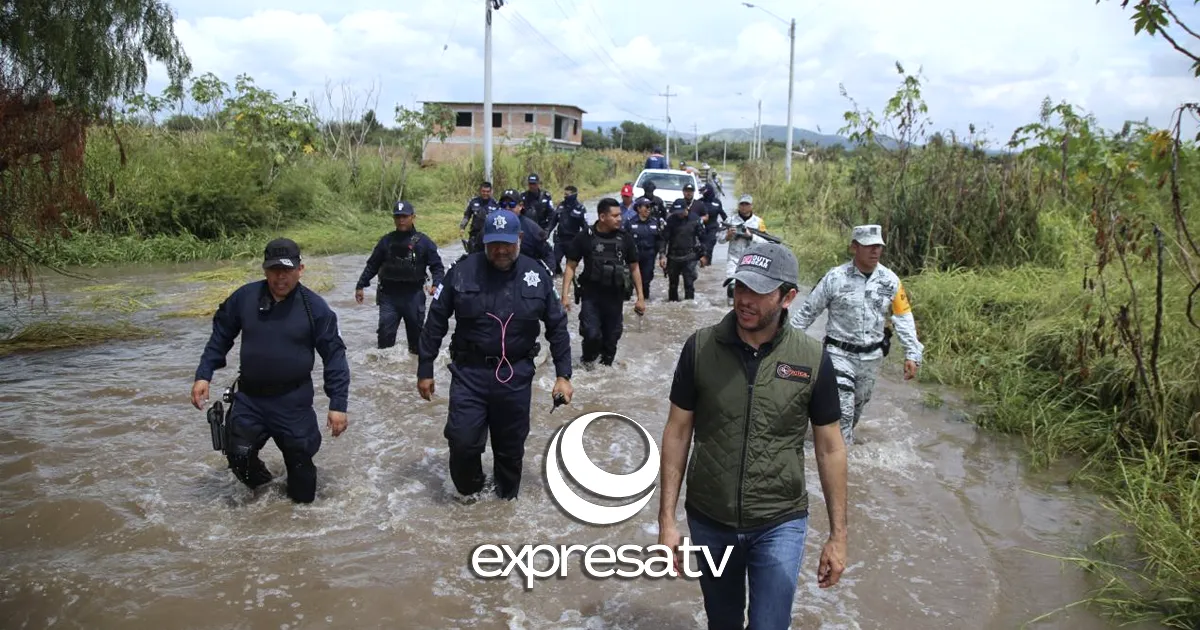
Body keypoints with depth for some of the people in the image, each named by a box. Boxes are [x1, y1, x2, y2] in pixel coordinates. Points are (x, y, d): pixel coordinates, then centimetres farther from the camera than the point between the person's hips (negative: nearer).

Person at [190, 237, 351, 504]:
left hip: (294, 402, -2)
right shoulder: (244, 297, -3)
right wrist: (203, 375, 2)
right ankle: (260, 482, 28)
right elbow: (220, 337, 10)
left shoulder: (314, 307, -10)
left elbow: (334, 356, -7)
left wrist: (338, 404, -11)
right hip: (249, 398, 2)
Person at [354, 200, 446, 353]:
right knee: (385, 334, -3)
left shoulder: (423, 242, -3)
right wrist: (360, 286, 8)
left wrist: (436, 284, -18)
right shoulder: (386, 241, 3)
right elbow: (372, 265, 11)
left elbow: (437, 266, -1)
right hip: (389, 296, 1)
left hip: (414, 296, -1)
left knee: (416, 332, 10)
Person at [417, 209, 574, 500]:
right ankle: (470, 492, 24)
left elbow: (557, 326, 6)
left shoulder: (537, 275, -2)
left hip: (516, 375, 1)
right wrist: (425, 370, 3)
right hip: (470, 372, -1)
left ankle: (506, 499, 35)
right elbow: (435, 323, 1)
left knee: (511, 446, 11)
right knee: (462, 440, -6)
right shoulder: (462, 272, -7)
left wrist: (563, 374, 2)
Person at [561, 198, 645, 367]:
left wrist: (640, 297, 5)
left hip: (615, 297, 2)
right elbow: (571, 266, -2)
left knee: (611, 336, 10)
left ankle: (606, 364, 32)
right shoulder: (585, 238, -7)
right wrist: (565, 294, -10)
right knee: (591, 334, -13)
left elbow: (634, 268, 7)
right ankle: (588, 359, 17)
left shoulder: (625, 238, -1)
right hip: (591, 296, -2)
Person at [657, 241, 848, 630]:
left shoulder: (812, 359, -11)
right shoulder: (700, 348, -11)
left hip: (780, 524, -1)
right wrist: (667, 518, -5)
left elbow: (829, 447, -2)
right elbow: (678, 432, -4)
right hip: (708, 520, 1)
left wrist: (838, 534, 0)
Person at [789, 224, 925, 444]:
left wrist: (912, 354, -2)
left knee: (858, 403, 20)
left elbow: (904, 317, 3)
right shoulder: (835, 277, -15)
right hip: (840, 352, -4)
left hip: (872, 356, 4)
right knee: (842, 407, -10)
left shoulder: (890, 280, -5)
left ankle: (841, 439, 44)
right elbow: (807, 311, -6)